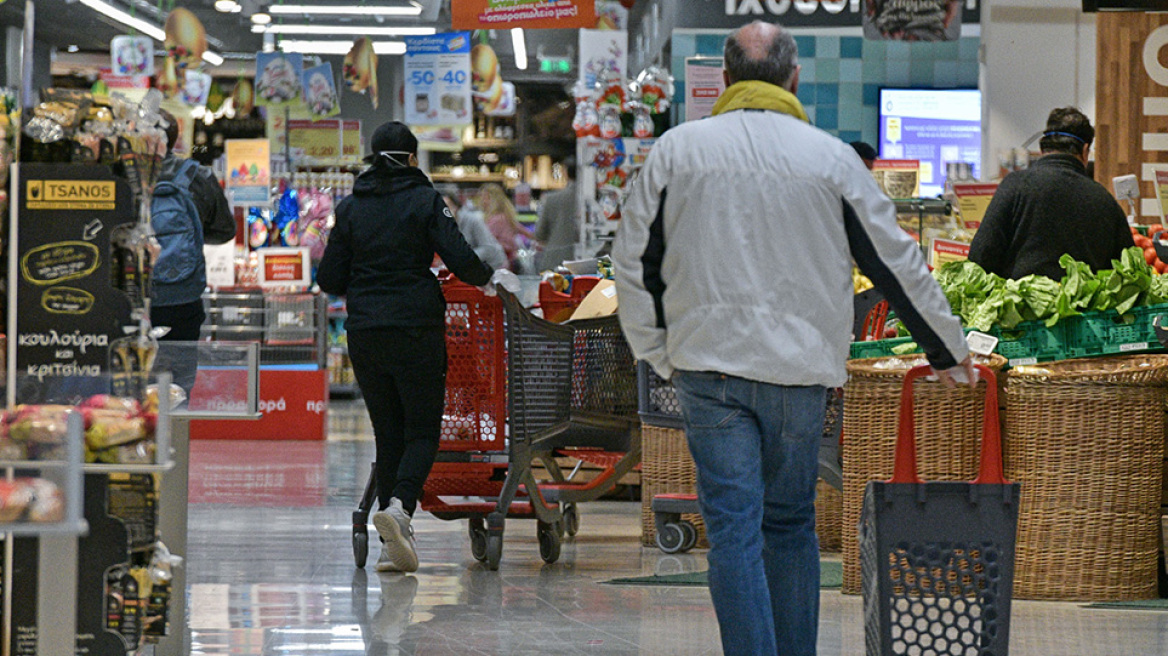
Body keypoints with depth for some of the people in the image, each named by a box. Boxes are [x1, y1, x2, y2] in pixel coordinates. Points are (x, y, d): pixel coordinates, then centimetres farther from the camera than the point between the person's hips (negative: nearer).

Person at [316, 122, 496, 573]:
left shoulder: (351, 208, 7)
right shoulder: (425, 200, -3)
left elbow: (330, 279, 7)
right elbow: (460, 260, -12)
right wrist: (487, 279, 8)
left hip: (364, 333, 4)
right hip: (416, 329, -4)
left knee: (388, 433, 10)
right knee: (423, 429, 3)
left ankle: (393, 544, 6)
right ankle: (399, 506, -25)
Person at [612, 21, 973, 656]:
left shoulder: (677, 148, 2)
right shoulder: (830, 157, 0)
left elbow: (634, 259, 6)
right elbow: (896, 262, 6)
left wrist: (655, 350, 17)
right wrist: (948, 348, 18)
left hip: (707, 364, 0)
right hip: (800, 365, 1)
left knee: (733, 529, -2)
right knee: (791, 524, 14)